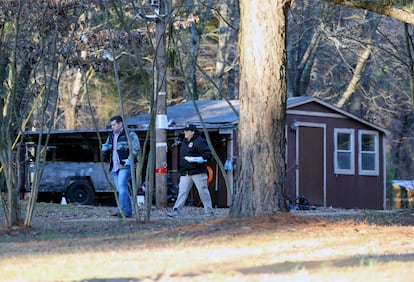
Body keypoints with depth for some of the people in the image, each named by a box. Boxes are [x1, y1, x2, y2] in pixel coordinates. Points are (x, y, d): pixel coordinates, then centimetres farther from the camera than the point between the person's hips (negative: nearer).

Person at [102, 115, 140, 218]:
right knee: (120, 189, 6)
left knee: (122, 186, -20)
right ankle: (128, 212, 10)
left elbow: (136, 148, -11)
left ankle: (122, 210, -24)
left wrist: (130, 160, -22)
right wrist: (105, 148, 3)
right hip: (115, 167, 8)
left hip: (125, 166, -8)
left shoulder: (130, 134, -3)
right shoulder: (111, 136, 19)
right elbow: (106, 151, 27)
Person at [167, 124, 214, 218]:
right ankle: (176, 211, -6)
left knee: (203, 191, -1)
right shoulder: (184, 142, 17)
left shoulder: (199, 142, -9)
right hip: (185, 173, 7)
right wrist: (181, 169, 20)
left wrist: (201, 159, -29)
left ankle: (209, 212, 7)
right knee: (182, 191, -1)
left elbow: (208, 153, -14)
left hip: (198, 171, -7)